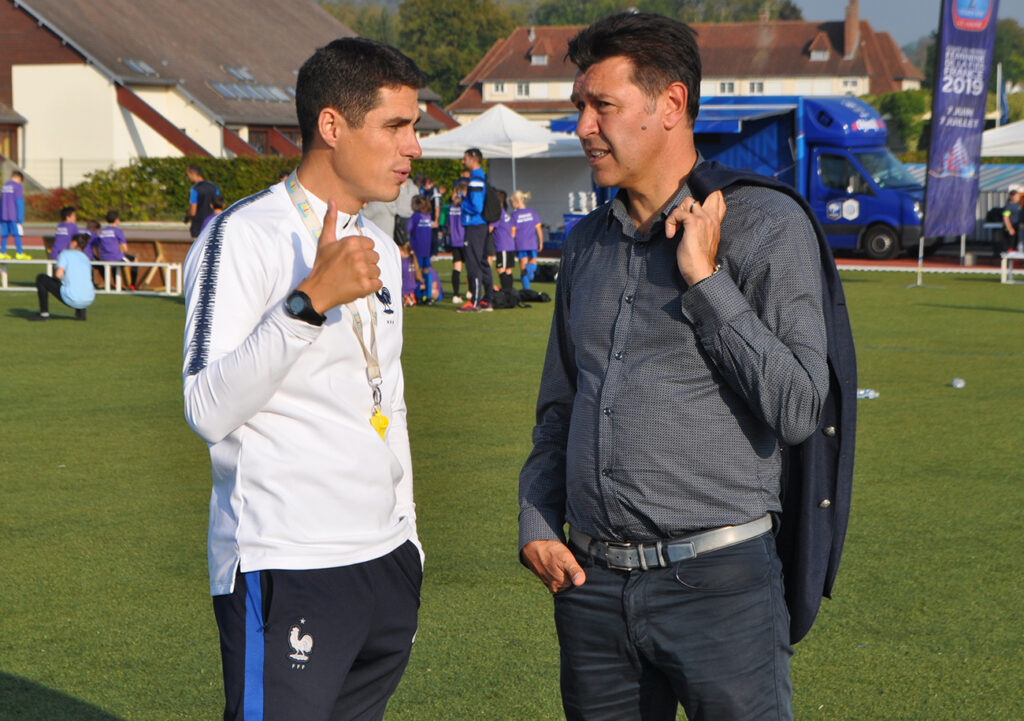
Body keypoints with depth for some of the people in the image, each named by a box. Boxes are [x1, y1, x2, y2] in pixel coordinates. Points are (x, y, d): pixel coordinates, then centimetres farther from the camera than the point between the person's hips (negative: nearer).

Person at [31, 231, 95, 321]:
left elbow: (59, 275, -11)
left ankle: (44, 314, 7)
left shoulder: (65, 253, 3)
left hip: (72, 300, -6)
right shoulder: (86, 258, 21)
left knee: (41, 278, 10)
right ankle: (81, 313, 24)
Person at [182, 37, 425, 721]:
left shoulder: (380, 249, 16)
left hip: (387, 564, 8)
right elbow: (209, 412, -20)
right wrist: (312, 300, -28)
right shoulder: (243, 236, -10)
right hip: (285, 572, -8)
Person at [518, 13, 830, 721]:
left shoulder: (765, 225, -5)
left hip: (717, 580, -5)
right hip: (592, 583, 5)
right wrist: (536, 525, 8)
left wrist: (703, 280, -13)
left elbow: (798, 410, -12)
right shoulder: (588, 243, 13)